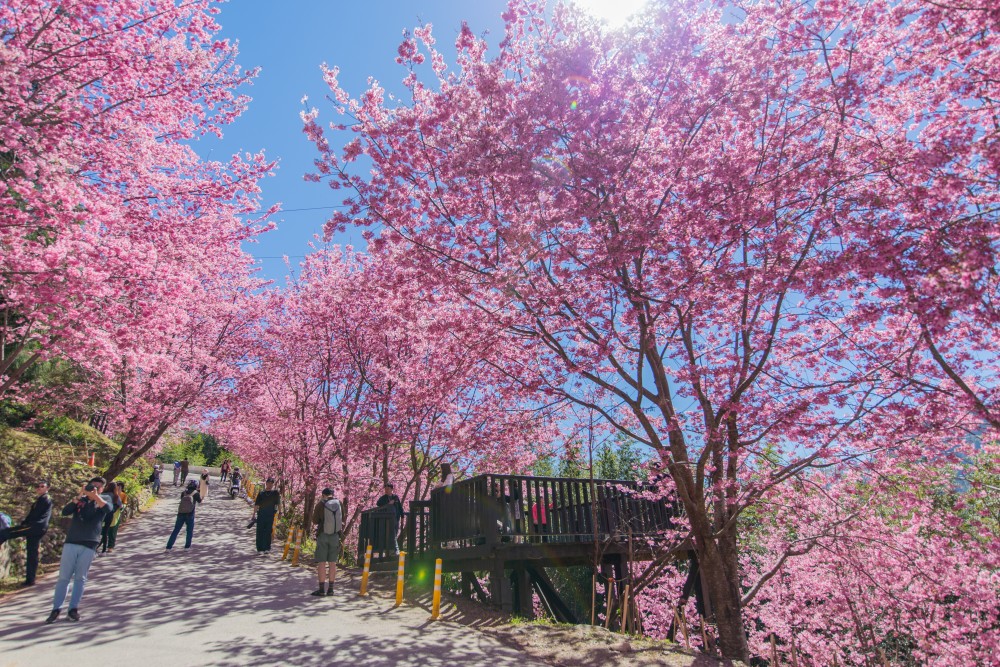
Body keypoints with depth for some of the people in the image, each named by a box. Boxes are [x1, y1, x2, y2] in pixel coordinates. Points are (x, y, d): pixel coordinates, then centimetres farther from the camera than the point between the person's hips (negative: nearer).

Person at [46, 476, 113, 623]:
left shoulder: (105, 499, 8)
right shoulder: (80, 499, 13)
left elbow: (108, 509, -13)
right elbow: (65, 512, -4)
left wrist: (95, 496, -20)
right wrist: (79, 496, -13)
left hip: (89, 545, -1)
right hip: (71, 542, 1)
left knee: (80, 578, 4)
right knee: (64, 577, 2)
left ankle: (73, 608, 10)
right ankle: (56, 609, 10)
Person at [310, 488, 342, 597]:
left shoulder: (320, 505, -8)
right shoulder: (339, 503, 0)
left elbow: (315, 521, 1)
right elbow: (342, 518, 10)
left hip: (323, 535, -3)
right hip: (335, 535, 3)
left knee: (321, 562, 3)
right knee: (332, 563, 9)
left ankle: (321, 589, 2)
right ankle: (330, 589, 14)